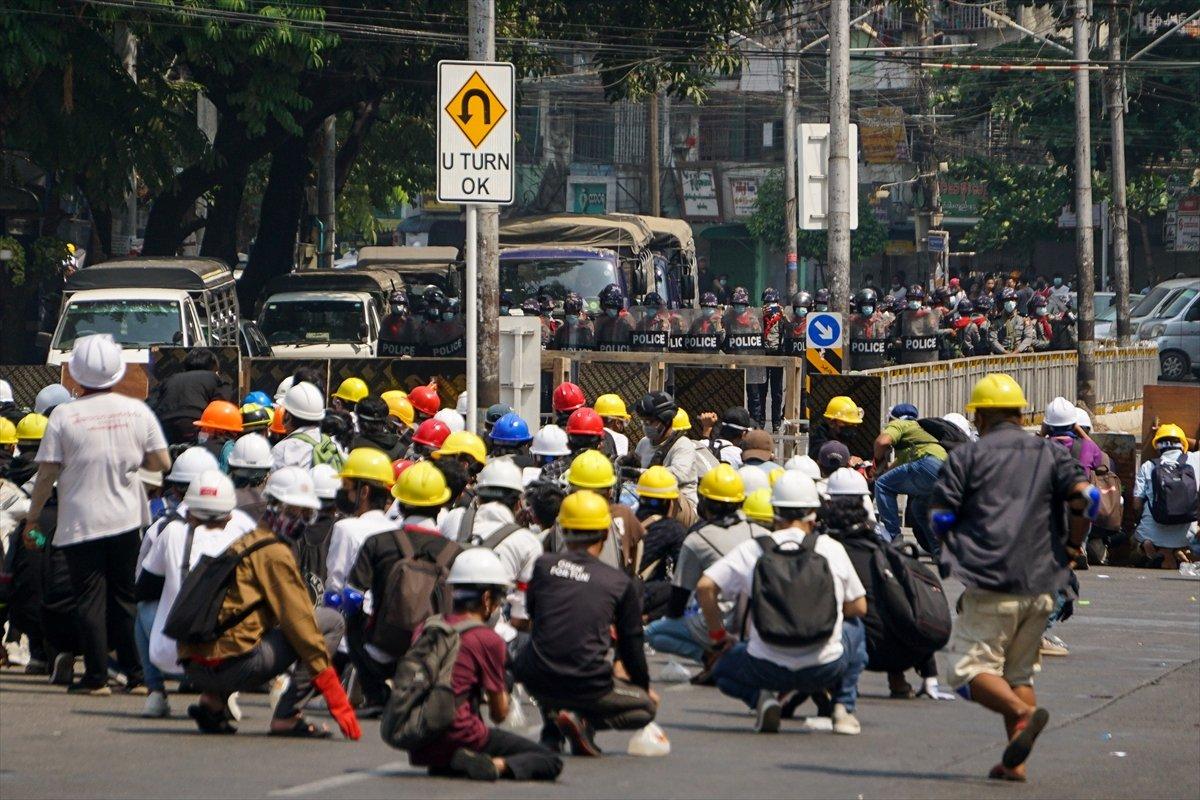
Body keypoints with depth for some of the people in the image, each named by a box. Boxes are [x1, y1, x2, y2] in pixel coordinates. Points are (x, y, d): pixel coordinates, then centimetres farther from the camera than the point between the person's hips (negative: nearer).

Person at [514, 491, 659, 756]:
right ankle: (585, 721, -5)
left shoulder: (543, 565, 5)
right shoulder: (620, 582, 2)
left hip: (537, 682, 3)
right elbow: (631, 646, 9)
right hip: (587, 687, -3)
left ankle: (552, 730, 16)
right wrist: (645, 687, 29)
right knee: (647, 707, 23)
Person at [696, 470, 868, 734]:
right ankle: (843, 707, 19)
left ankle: (762, 698, 0)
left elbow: (705, 587, -4)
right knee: (854, 627, 34)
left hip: (768, 669, -1)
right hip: (825, 669, 1)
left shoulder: (752, 549, 2)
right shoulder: (832, 549, 3)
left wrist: (718, 635, 10)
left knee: (724, 672, 33)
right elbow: (858, 607, 11)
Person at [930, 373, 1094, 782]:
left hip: (989, 583, -5)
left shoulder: (967, 456, 3)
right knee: (1019, 672, 15)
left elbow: (939, 518, 0)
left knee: (971, 670, -2)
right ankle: (1015, 762, 6)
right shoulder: (1052, 454, 12)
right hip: (1041, 585, 5)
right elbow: (1085, 496, -3)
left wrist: (960, 543, 19)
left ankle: (1024, 713, -26)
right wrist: (1072, 543, 12)